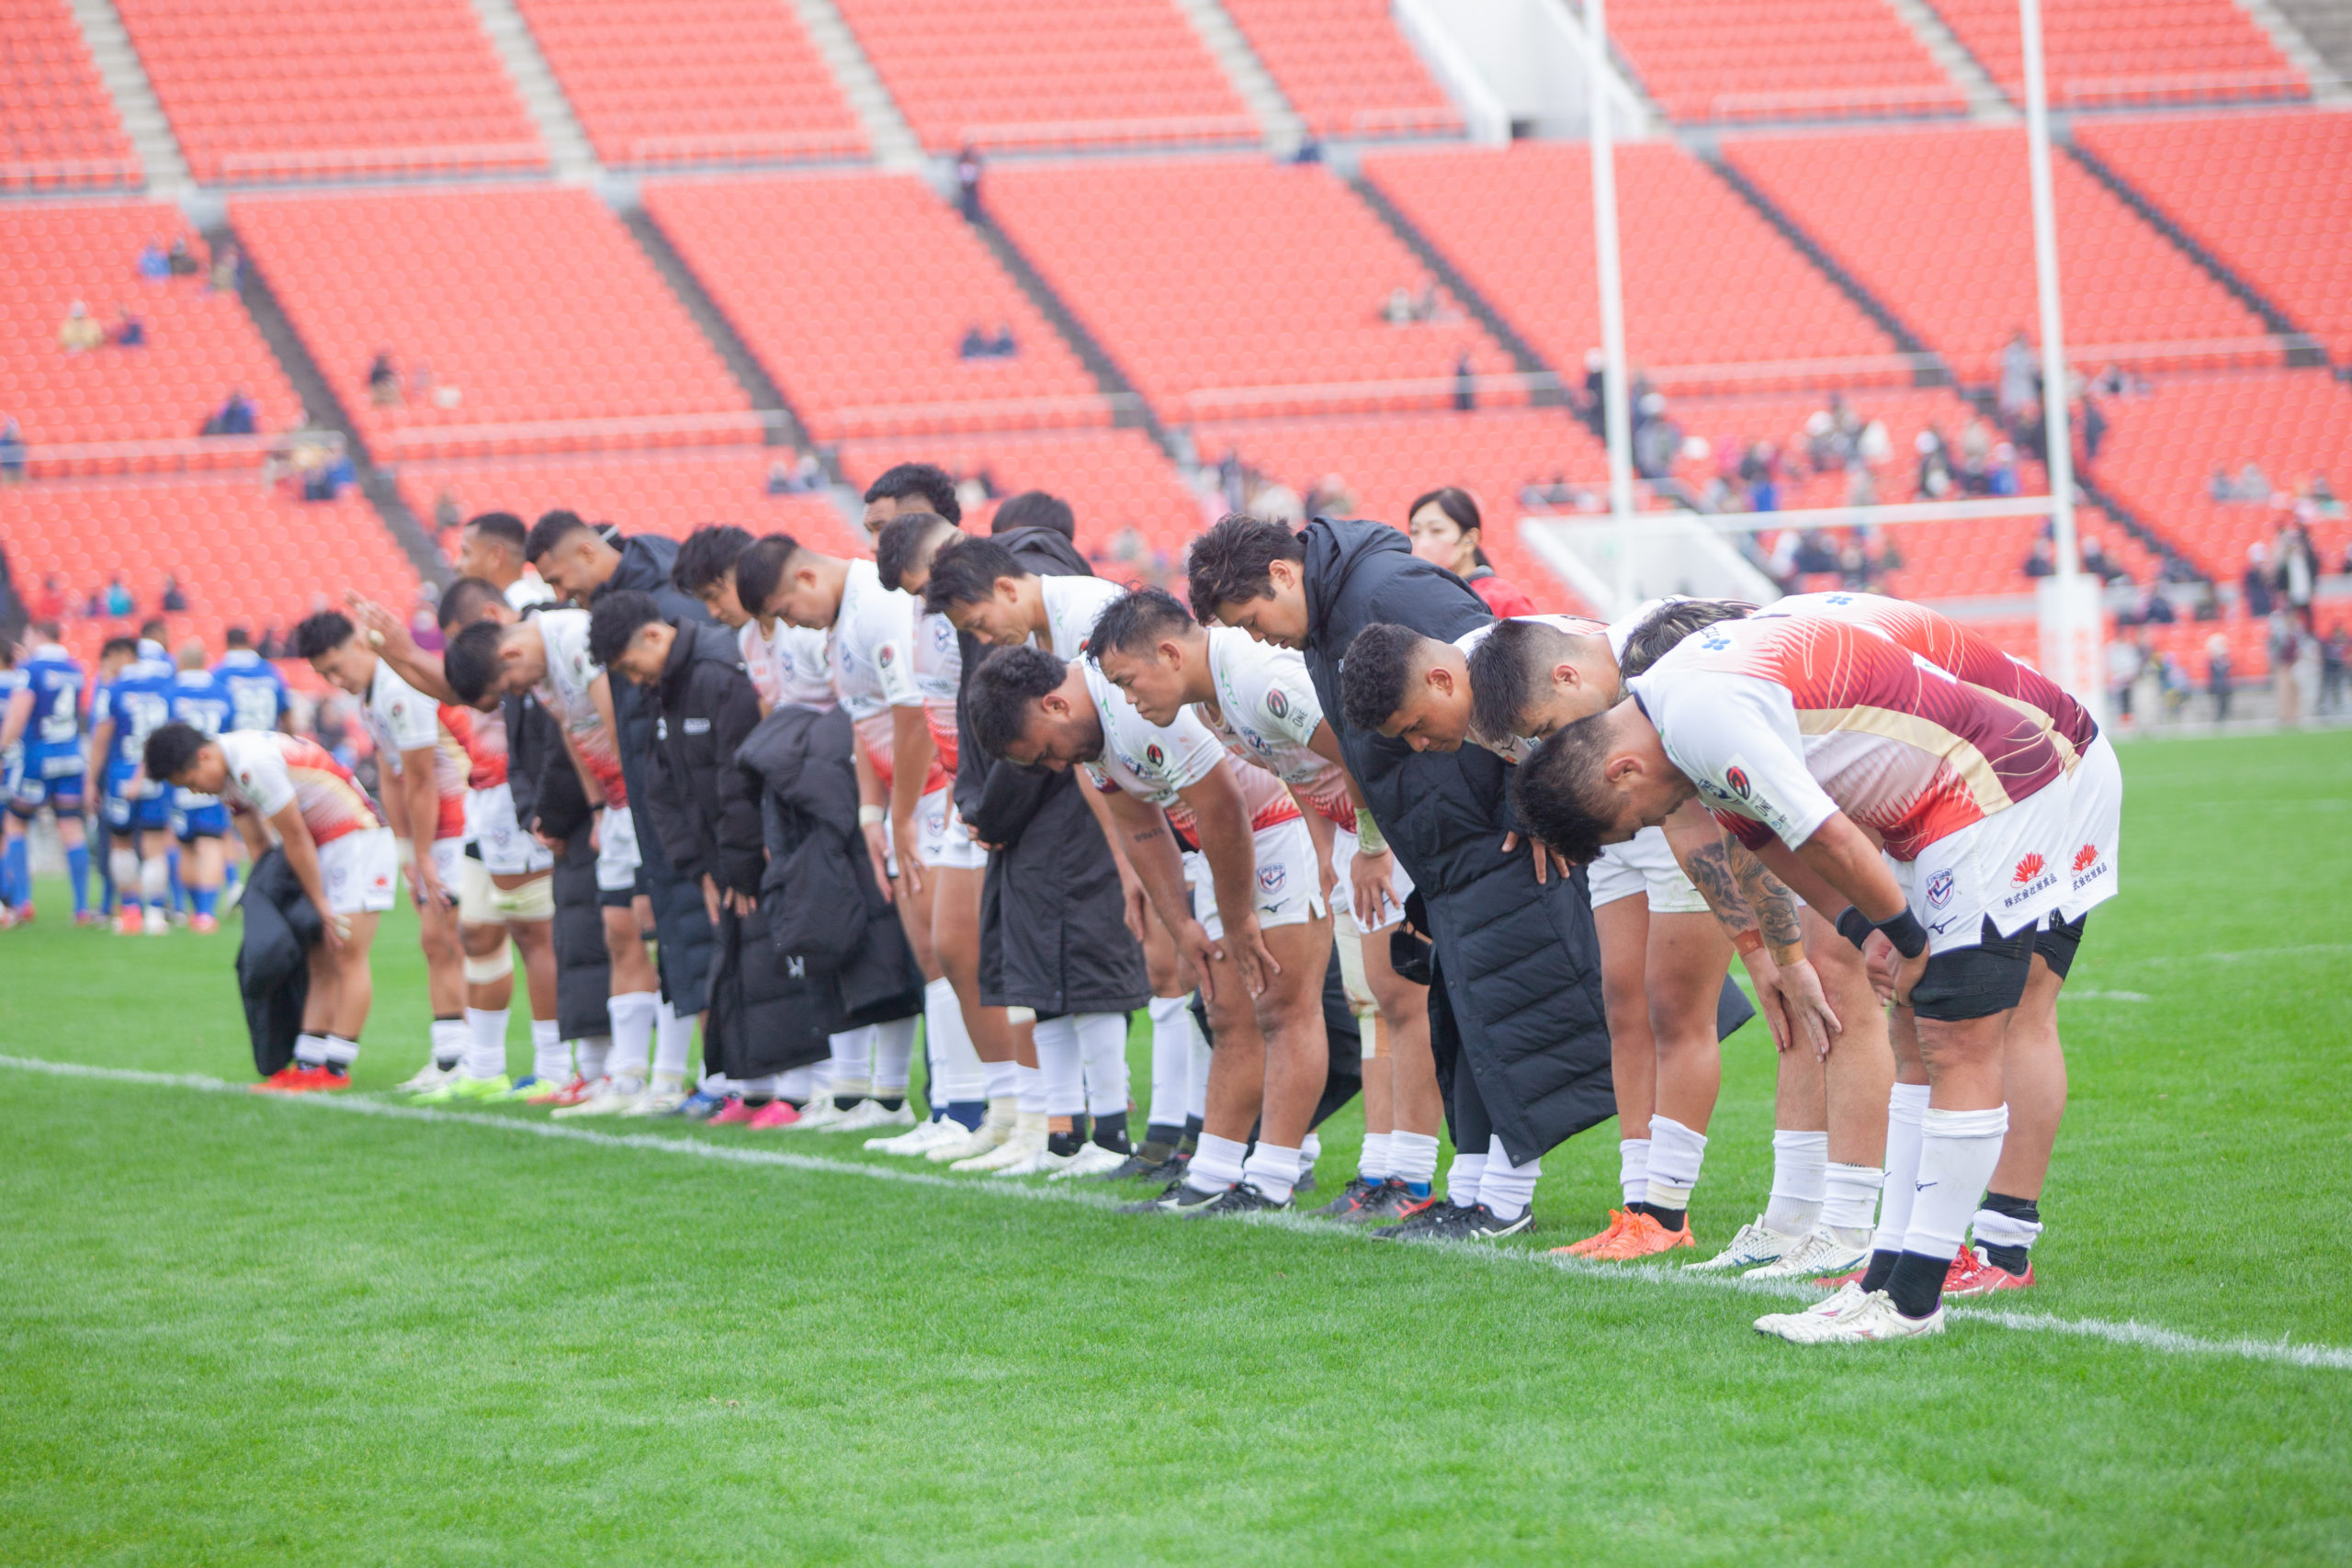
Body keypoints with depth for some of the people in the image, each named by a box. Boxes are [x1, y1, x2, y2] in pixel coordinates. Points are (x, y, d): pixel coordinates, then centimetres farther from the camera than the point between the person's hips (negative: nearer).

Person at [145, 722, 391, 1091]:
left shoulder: (255, 763, -26)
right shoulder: (225, 776, 4)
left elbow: (295, 839, -19)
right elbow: (258, 845, 9)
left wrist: (321, 905, -11)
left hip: (356, 837, -10)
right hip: (323, 846, 10)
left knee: (347, 956, -11)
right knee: (321, 966, 4)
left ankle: (336, 1068, -13)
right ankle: (309, 1063, 0)